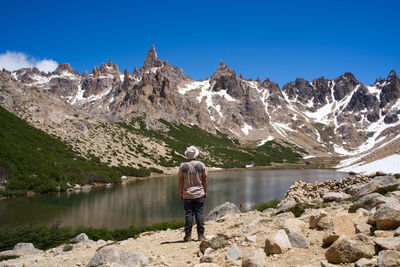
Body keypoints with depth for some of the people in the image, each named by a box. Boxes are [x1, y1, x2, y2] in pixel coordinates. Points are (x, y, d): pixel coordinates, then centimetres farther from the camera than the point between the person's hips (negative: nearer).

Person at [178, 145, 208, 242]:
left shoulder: (183, 166, -3)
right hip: (199, 194, 0)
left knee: (188, 214, 4)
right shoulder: (201, 165, -2)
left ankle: (188, 235, 5)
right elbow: (204, 180, 2)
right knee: (199, 213, 4)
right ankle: (200, 235, 6)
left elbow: (181, 181, 0)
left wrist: (180, 193, 8)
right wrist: (205, 191, 12)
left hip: (187, 194, 0)